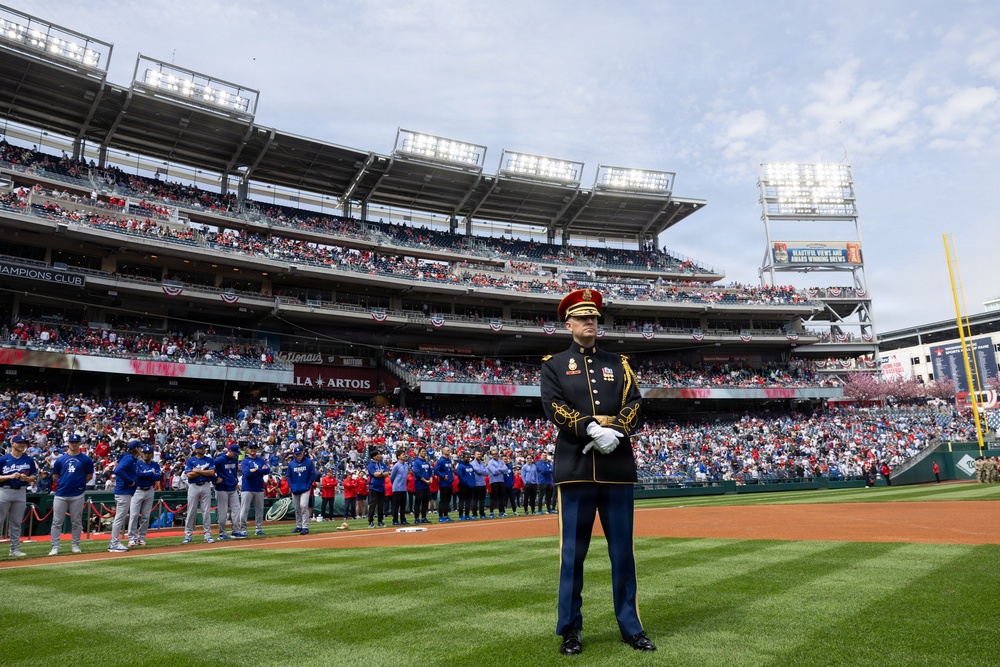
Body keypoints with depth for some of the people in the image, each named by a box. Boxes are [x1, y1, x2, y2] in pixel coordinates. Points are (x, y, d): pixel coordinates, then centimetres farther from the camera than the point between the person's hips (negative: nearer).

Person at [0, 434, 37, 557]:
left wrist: (26, 478, -9)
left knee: (16, 523, 8)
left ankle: (15, 549, 13)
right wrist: (10, 476, -18)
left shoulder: (29, 460, 6)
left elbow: (34, 476, 10)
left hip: (21, 492, 3)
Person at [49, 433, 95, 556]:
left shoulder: (86, 459, 2)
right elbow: (55, 477, 13)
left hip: (77, 495, -1)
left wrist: (79, 483, 3)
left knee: (76, 522, 6)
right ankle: (55, 547, 7)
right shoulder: (60, 459, 6)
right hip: (61, 494, 1)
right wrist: (63, 483, 5)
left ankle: (75, 545, 16)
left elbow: (89, 476, 8)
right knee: (57, 522, 1)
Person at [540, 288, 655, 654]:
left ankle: (630, 627, 21)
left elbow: (634, 403, 5)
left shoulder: (618, 363, 17)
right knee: (573, 552, 3)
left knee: (623, 550, 9)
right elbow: (554, 406, -6)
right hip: (575, 468, -2)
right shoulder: (554, 364, 8)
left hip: (617, 467, 3)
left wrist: (613, 431, -13)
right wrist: (593, 429, -19)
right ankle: (570, 630, 15)